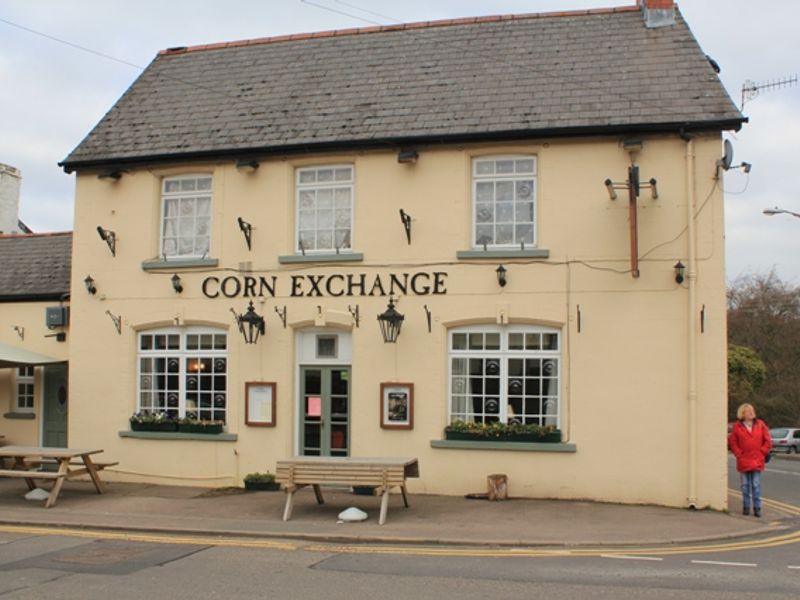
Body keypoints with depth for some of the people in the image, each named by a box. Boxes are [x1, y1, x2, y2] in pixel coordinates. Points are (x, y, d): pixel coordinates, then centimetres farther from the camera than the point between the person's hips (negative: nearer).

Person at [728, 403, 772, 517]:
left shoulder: (760, 424, 3)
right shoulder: (737, 426, 0)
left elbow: (768, 441, 5)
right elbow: (732, 442, 4)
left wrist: (761, 453, -2)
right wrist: (739, 454, -4)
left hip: (757, 461, 0)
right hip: (743, 461, 0)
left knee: (756, 485, 0)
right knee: (745, 485, 7)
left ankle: (757, 508, 6)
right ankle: (746, 507, 15)